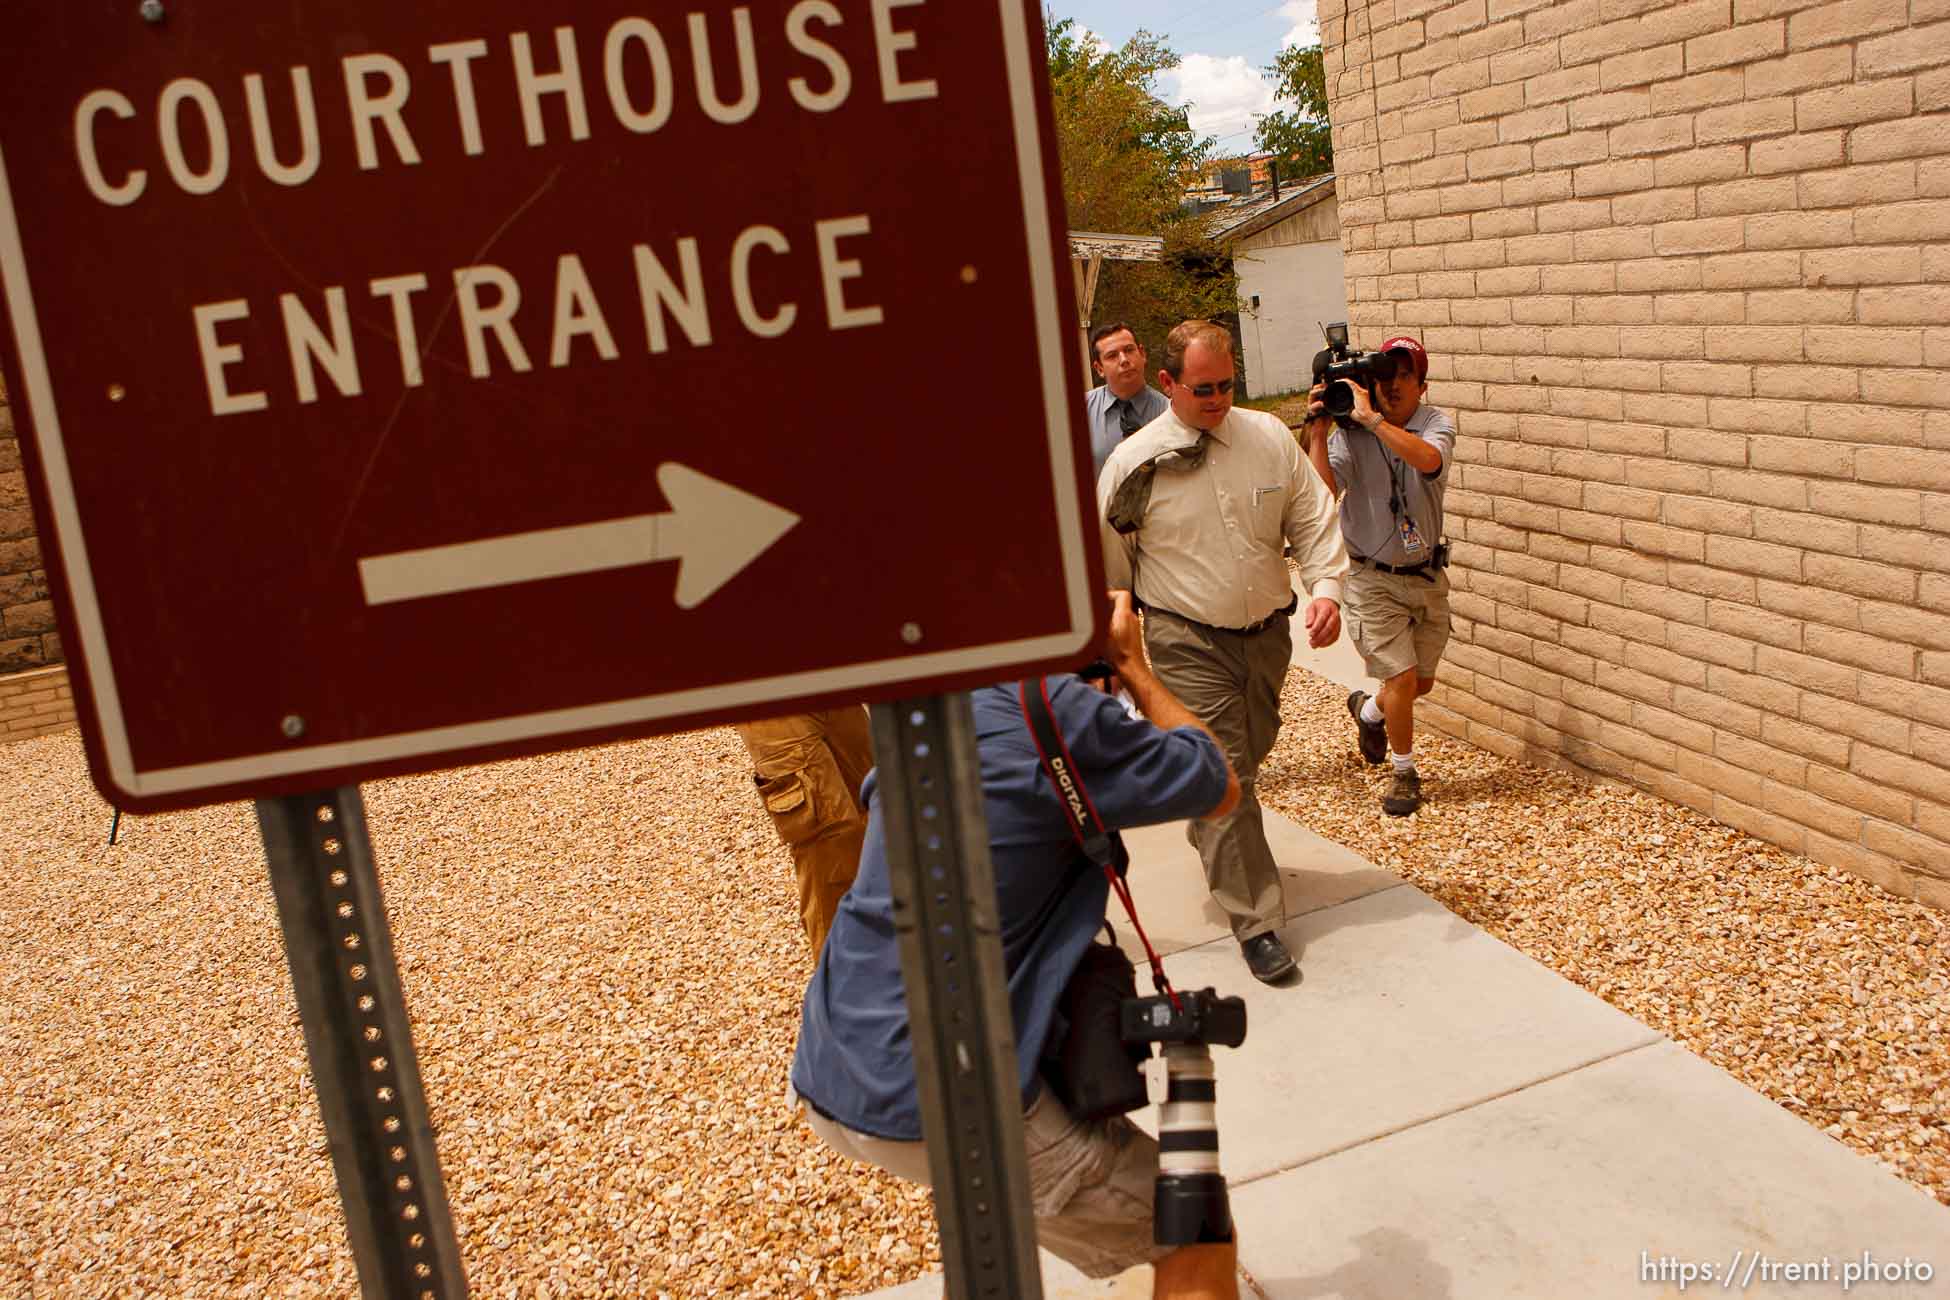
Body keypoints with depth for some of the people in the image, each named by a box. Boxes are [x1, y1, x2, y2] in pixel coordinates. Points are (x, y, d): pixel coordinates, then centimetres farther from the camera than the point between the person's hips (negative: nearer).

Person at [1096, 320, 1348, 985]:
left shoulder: (1270, 438, -2)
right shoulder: (1135, 462, -10)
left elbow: (1313, 519, 4)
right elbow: (1109, 563, 1)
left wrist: (1325, 588, -11)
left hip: (1267, 632, 5)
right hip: (1188, 643, -4)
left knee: (1248, 754, 20)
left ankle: (1209, 840, 51)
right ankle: (1256, 920, -1)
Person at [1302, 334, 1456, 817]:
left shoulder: (1435, 423, -7)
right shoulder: (1348, 434, -9)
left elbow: (1428, 459, -31)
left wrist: (1371, 418, -33)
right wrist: (1318, 430, -25)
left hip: (1427, 575, 3)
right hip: (1374, 579, -3)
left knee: (1422, 682, 15)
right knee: (1401, 676, -8)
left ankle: (1368, 709, 47)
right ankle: (1404, 773, 14)